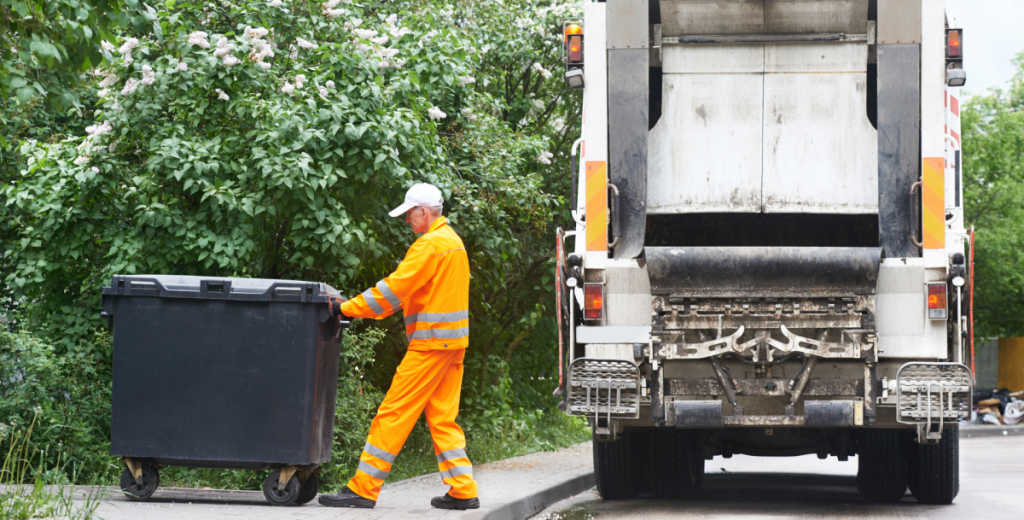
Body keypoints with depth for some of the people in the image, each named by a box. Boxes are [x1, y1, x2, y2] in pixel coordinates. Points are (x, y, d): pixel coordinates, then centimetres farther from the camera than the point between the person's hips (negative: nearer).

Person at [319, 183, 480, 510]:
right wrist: (367, 308, 15)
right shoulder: (452, 240, 17)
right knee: (443, 417, 11)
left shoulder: (432, 244, -14)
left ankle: (363, 489, -6)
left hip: (432, 341, -10)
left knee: (394, 413, -7)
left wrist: (349, 308, -14)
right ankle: (463, 491, 9)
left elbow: (395, 287, -18)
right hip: (451, 341, 10)